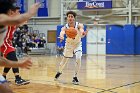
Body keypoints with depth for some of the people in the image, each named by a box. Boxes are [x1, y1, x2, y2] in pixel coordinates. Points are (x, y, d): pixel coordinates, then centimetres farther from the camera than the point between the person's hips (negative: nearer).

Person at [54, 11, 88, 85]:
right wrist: (61, 37, -74)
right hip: (69, 44, 1)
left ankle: (75, 77, -4)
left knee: (78, 58, -21)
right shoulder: (65, 27, -28)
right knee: (64, 60, 13)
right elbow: (62, 32, -49)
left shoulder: (79, 25, -29)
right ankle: (59, 72, 45)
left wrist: (83, 33, -75)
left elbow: (81, 29, -50)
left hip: (77, 44, -1)